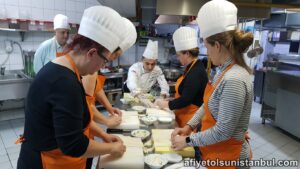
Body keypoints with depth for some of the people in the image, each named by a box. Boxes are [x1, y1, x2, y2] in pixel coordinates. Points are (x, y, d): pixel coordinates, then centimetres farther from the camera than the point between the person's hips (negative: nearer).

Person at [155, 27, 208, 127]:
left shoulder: (196, 72, -22)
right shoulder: (192, 68, 8)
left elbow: (185, 100, -23)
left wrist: (166, 104, -11)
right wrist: (169, 101, 6)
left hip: (189, 121, -9)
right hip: (184, 118, 9)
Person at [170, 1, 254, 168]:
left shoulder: (233, 80, -29)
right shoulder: (225, 71, -1)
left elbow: (222, 132, -26)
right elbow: (207, 105, 9)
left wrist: (188, 140, -16)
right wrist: (189, 127, 2)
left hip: (227, 155, -8)